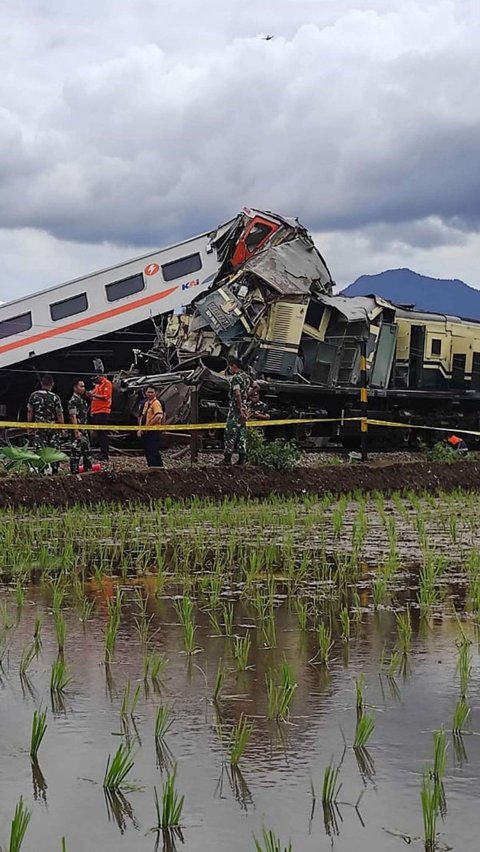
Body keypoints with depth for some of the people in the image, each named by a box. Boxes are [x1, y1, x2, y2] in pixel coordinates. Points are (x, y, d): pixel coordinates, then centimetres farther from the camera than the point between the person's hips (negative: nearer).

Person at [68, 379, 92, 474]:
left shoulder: (82, 400, 16)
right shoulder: (73, 401, -14)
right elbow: (73, 417, -20)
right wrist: (76, 431, -24)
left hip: (84, 430, 10)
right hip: (77, 430, -10)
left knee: (87, 450, 15)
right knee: (76, 450, -7)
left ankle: (88, 468, 23)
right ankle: (74, 470, -4)